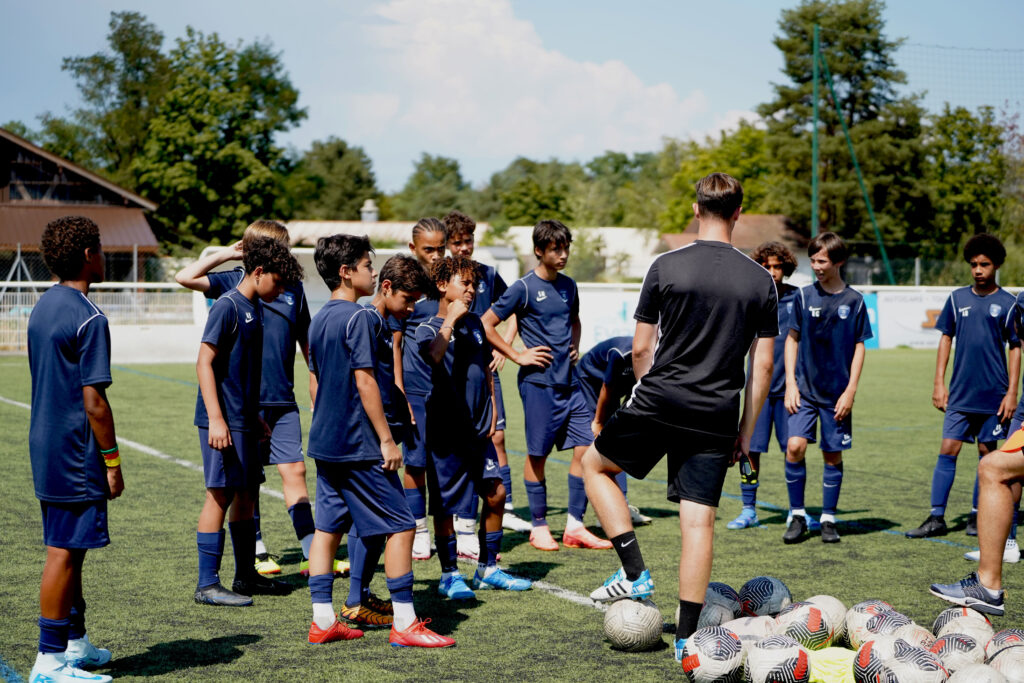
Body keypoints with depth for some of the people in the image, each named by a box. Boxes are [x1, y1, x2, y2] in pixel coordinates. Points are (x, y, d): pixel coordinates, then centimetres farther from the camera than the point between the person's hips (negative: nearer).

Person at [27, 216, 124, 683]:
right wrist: (112, 461, -11)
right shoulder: (88, 319, -17)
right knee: (64, 552, -4)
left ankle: (75, 643, 28)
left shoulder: (43, 308, 11)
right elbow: (94, 402, -19)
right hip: (75, 455, -9)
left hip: (45, 448, 9)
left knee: (67, 549, 17)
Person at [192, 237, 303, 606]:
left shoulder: (255, 310, 14)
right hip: (224, 421, -9)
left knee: (246, 494, 13)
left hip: (245, 419, 9)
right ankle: (207, 584, -1)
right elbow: (204, 363, -16)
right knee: (221, 495, -6)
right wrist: (215, 419, -22)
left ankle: (246, 575, 24)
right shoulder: (227, 307, -12)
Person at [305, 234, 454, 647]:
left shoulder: (319, 320, 12)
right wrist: (387, 439, -16)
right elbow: (365, 382, -19)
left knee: (328, 527, 10)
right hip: (359, 444, -9)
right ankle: (404, 624, -2)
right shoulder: (358, 317, -15)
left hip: (325, 442, 9)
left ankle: (322, 620, 12)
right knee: (400, 526, -3)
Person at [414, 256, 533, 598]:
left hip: (479, 429, 6)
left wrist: (492, 409, 14)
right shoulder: (428, 329, -7)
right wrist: (452, 318, -22)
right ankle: (449, 575, 13)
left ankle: (488, 568, 20)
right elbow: (434, 355, -30)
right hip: (446, 431, -6)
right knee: (444, 505, 1)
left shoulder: (475, 324, 13)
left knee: (496, 494, 6)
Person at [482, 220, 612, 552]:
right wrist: (517, 355, -8)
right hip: (539, 382, -6)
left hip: (569, 381, 6)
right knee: (537, 454, 1)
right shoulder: (524, 287, -7)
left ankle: (575, 526, 9)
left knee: (585, 447, 1)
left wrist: (575, 347, 14)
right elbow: (486, 325, -7)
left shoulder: (568, 286, 12)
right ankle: (539, 528, 13)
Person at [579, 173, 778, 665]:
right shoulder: (761, 281, 3)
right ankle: (687, 636, 6)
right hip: (716, 417, 2)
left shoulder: (666, 267, -4)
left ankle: (635, 573, 12)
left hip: (658, 402, -2)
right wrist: (746, 431, 11)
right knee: (699, 520, 3)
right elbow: (762, 366, 3)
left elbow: (640, 349, 0)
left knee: (595, 464, 20)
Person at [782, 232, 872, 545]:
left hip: (837, 393, 0)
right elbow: (792, 339, 8)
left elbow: (859, 347, 4)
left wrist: (850, 391, -3)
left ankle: (828, 519, 18)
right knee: (795, 446, -13)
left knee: (833, 455, 4)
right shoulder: (804, 296, 2)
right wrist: (790, 383, -1)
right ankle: (797, 516, 2)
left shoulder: (854, 300, 0)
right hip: (804, 389, 0)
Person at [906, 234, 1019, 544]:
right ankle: (936, 518, -1)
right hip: (960, 393, 2)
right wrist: (939, 383, 6)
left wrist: (1012, 392, -5)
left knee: (987, 452, 6)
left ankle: (977, 515, 17)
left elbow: (1015, 349, 1)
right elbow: (946, 339, 11)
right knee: (947, 450, -3)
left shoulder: (1008, 303, -1)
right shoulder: (957, 298, 6)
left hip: (993, 394, -2)